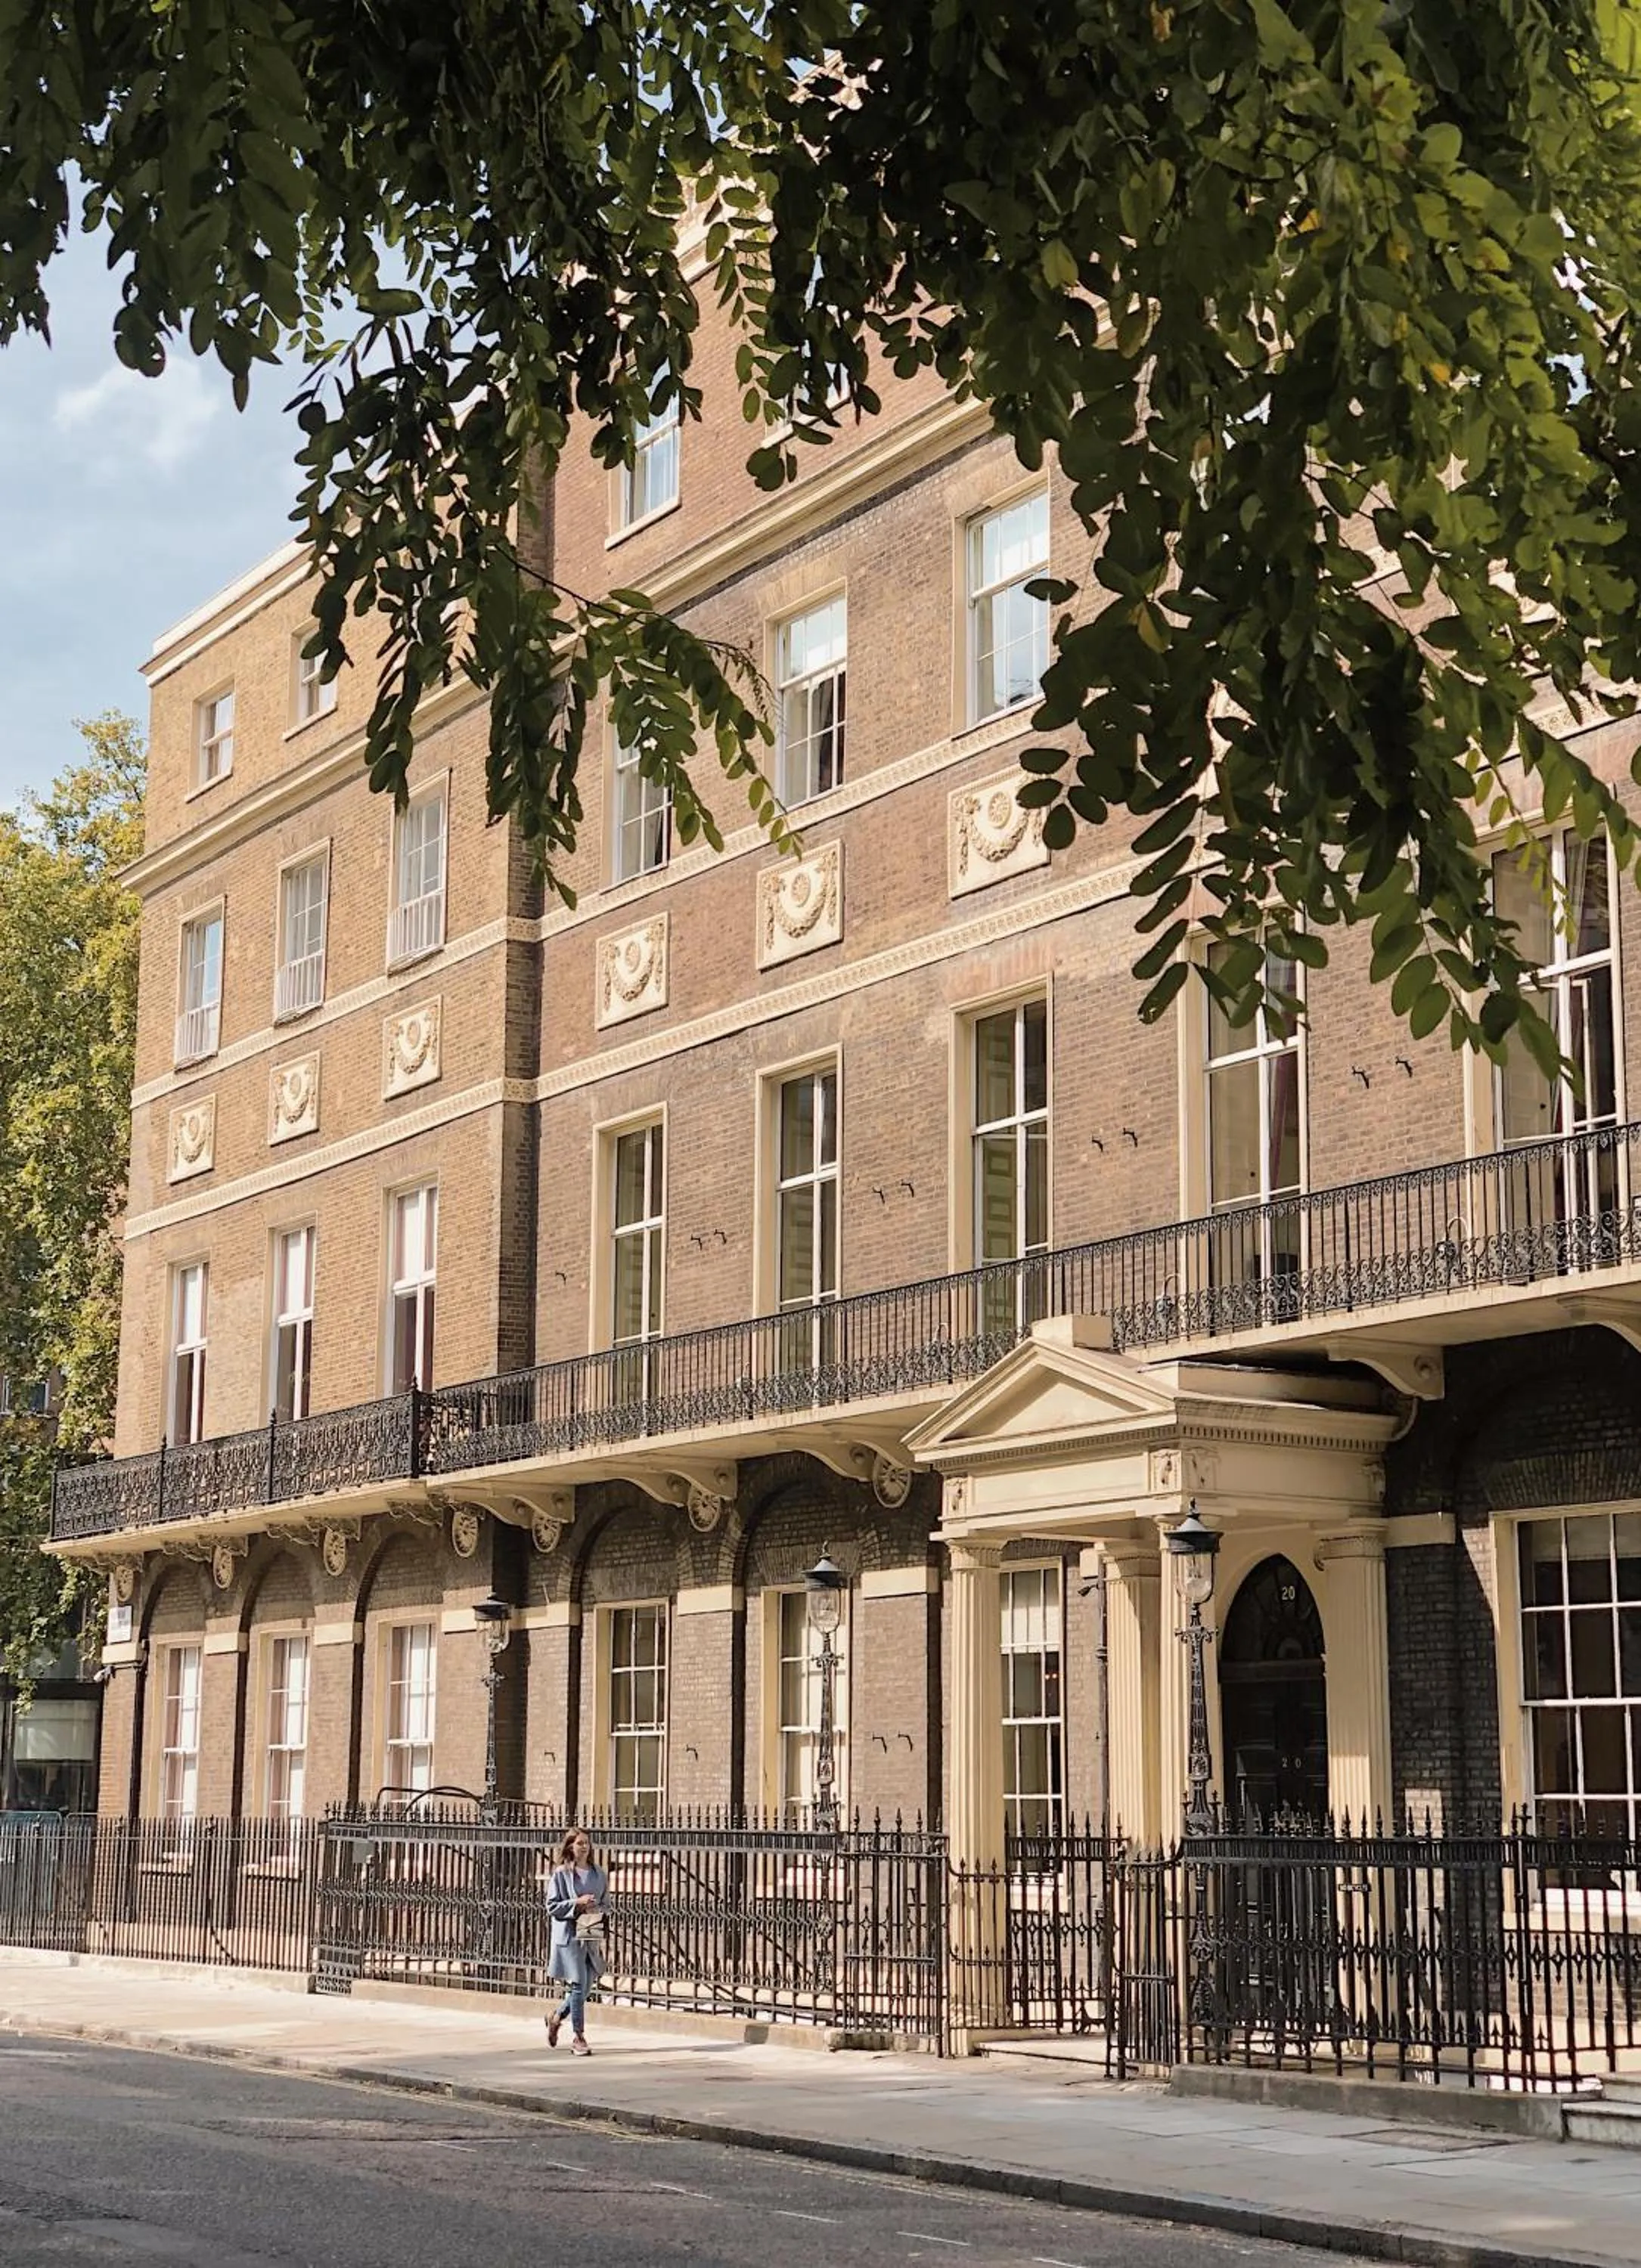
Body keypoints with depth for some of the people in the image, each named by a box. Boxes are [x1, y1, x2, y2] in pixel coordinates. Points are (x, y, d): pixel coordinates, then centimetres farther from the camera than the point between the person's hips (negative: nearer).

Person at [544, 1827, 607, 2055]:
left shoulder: (598, 1873, 10)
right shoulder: (561, 1873, -4)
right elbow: (552, 1906, -5)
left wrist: (598, 1911, -2)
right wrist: (577, 1903, -16)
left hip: (592, 1937, 5)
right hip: (570, 1935, -5)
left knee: (586, 1986, 7)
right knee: (577, 1986, -7)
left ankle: (556, 2017, 32)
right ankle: (578, 2037, 2)